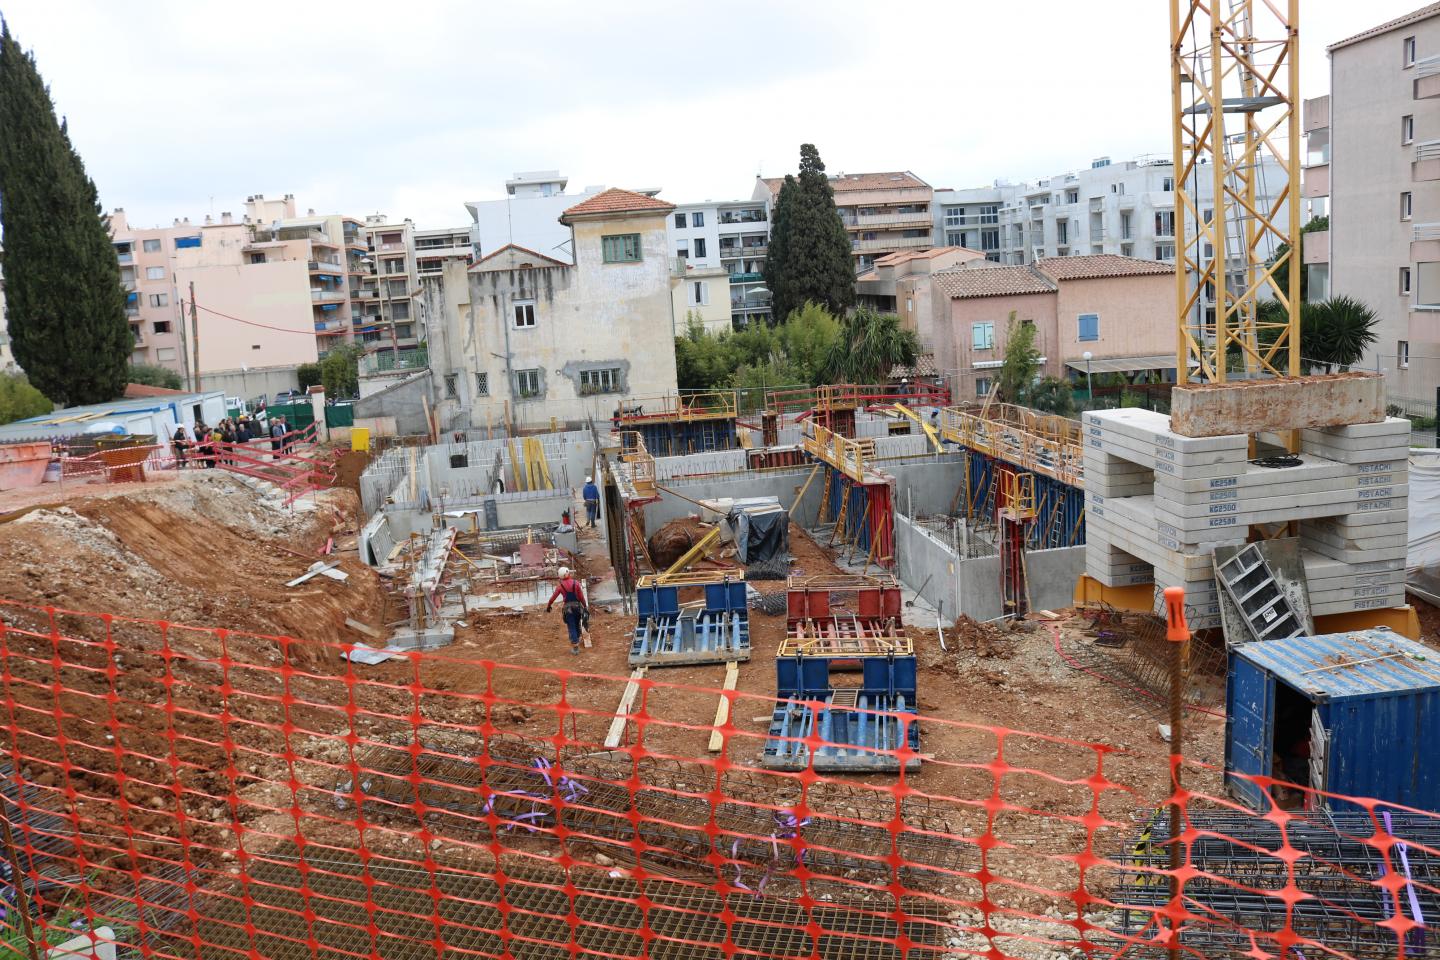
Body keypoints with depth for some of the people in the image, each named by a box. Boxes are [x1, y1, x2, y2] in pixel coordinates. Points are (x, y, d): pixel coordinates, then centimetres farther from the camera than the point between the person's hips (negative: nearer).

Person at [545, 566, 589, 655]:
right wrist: (585, 606, 5)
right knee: (577, 625, 22)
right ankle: (577, 640, 41)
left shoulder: (560, 585, -6)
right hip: (577, 606, 1)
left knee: (571, 628, 3)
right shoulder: (576, 582, -5)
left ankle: (575, 648, 0)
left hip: (568, 608, -1)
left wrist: (548, 606, 13)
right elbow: (581, 596, -4)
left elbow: (553, 597, -1)